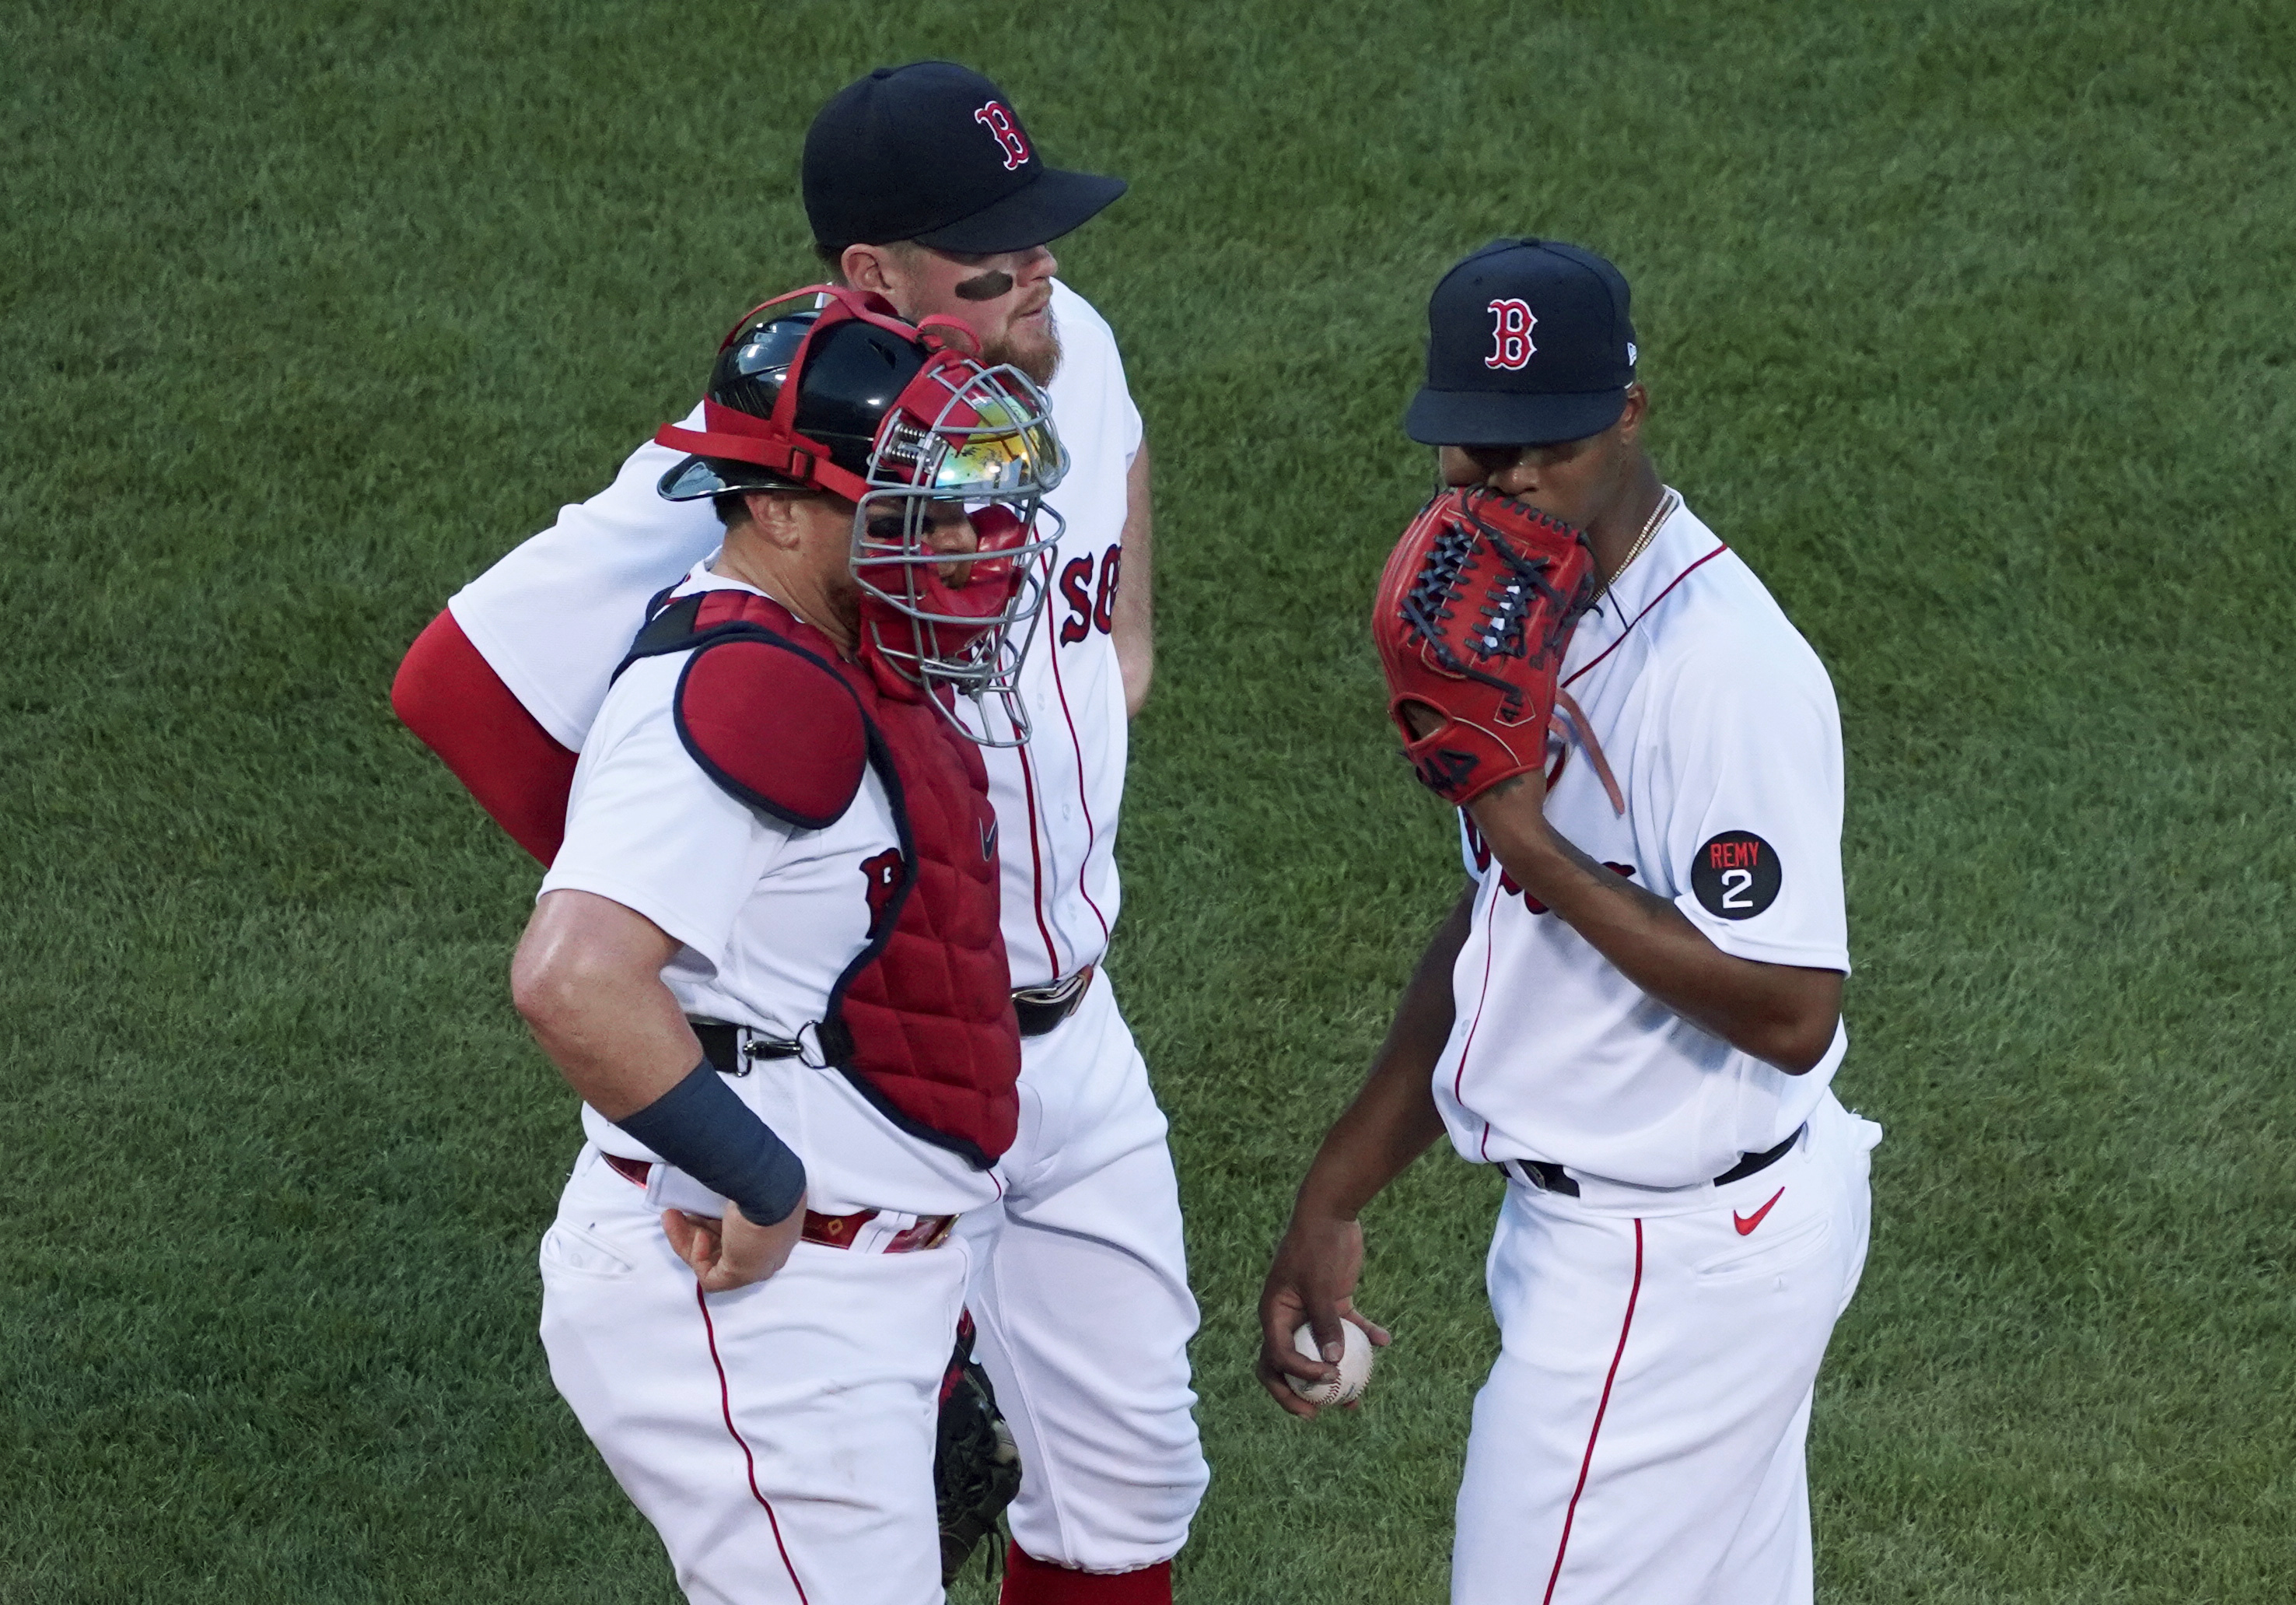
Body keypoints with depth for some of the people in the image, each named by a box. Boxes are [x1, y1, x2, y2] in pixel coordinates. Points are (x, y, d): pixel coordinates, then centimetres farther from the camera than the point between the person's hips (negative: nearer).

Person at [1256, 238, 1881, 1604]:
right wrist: (1336, 1197, 17)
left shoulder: (1725, 666, -25)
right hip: (1587, 1223, 10)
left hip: (1678, 1265, -10)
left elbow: (1791, 1014, -29)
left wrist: (1535, 839, -27)